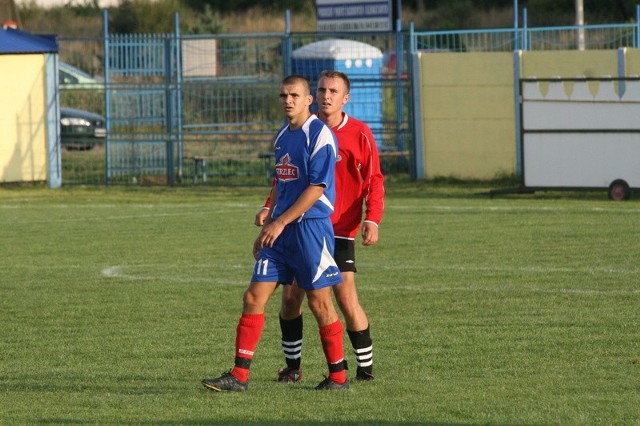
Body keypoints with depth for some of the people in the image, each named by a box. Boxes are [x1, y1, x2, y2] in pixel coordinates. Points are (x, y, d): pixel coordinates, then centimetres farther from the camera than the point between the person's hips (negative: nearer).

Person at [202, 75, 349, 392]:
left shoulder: (319, 134, -10)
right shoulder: (282, 137, 15)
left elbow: (316, 188, -17)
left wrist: (280, 222, -18)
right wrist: (267, 225, 21)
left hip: (311, 226, -8)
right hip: (280, 231, 8)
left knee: (319, 302, -1)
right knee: (253, 298, 0)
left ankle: (338, 376, 11)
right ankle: (239, 376, 1)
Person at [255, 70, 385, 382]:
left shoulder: (358, 133, -4)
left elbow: (374, 180, -3)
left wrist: (372, 220, -16)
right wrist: (270, 207, 1)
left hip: (339, 231, -4)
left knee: (347, 299, -11)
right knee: (290, 297, 2)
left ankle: (366, 368, -1)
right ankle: (292, 366, 15)